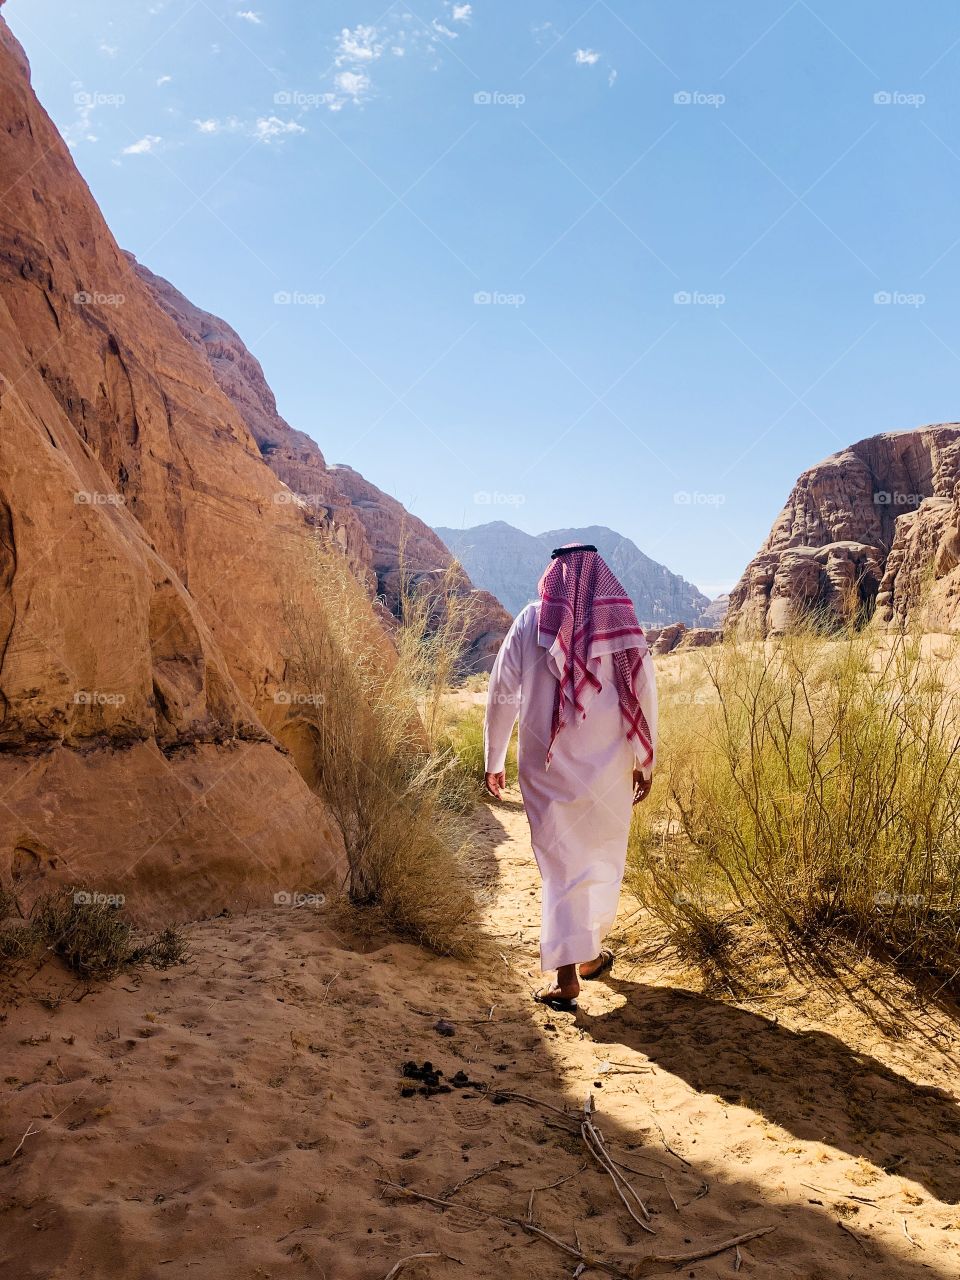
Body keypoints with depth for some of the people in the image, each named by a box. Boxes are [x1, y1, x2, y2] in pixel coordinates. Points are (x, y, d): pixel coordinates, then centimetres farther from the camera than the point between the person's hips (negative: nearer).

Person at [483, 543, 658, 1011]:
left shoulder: (531, 620, -1)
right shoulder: (621, 619, -1)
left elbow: (500, 692, -1)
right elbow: (644, 692, -1)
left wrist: (494, 759, 7)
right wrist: (645, 761, 8)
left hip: (547, 766, -1)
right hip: (608, 767, 1)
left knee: (562, 863, 7)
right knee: (603, 857, 19)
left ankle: (566, 973, 0)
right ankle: (590, 952, 32)